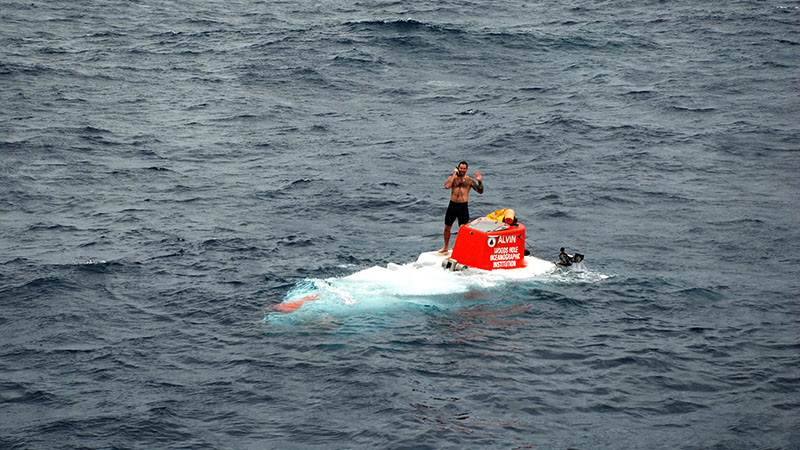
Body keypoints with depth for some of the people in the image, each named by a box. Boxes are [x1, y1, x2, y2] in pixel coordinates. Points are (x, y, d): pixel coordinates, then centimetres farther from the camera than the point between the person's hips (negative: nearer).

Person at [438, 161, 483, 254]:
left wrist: (480, 182, -19)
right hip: (452, 205, 2)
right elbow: (446, 186, -15)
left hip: (463, 206, -2)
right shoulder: (452, 178, 5)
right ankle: (446, 247, 25)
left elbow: (480, 191, -2)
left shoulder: (469, 180, 2)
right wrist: (454, 175, -12)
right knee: (447, 227, 10)